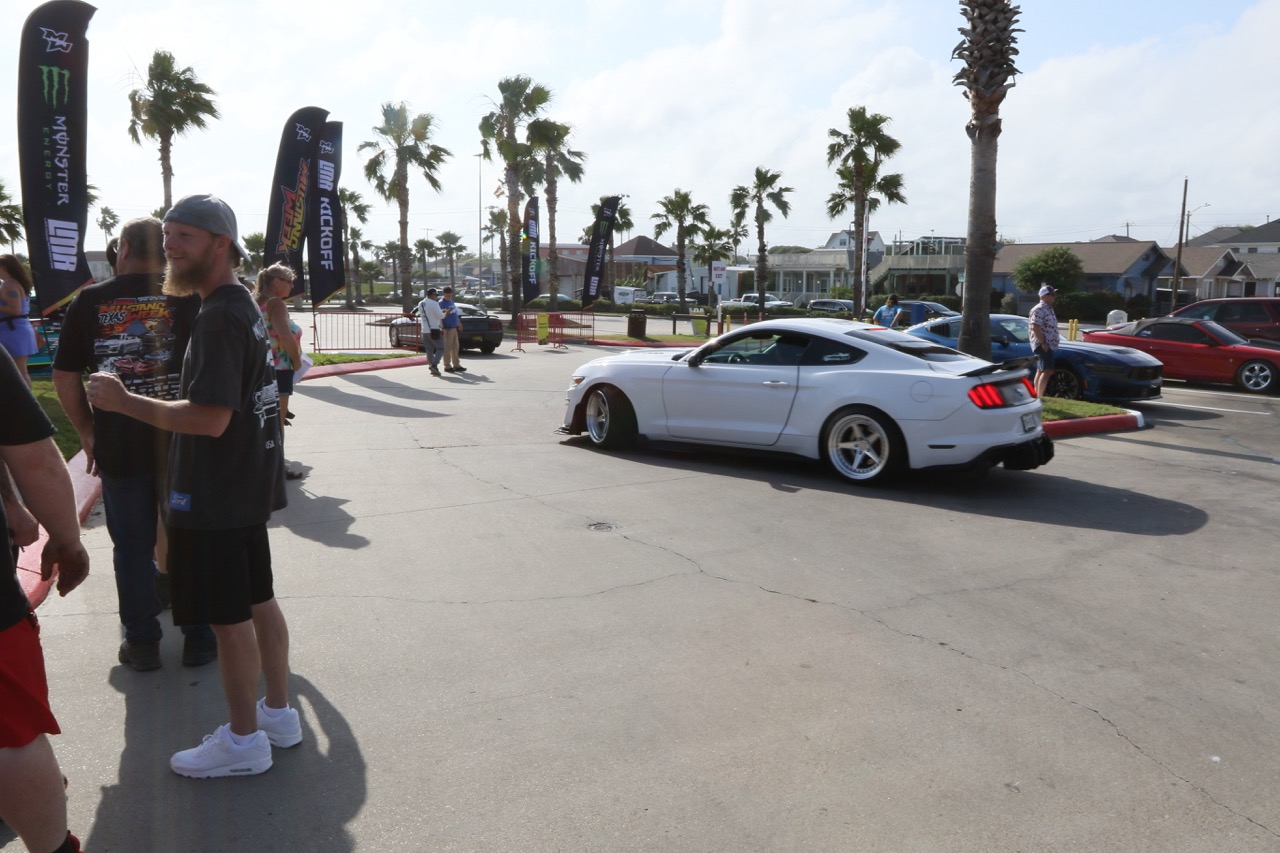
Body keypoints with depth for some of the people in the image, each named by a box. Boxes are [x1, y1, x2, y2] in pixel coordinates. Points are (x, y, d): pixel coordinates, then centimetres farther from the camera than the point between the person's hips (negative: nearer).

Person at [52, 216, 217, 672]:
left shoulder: (90, 301, 0)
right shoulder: (189, 297, -4)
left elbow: (65, 376, 2)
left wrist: (86, 431, 12)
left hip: (119, 446, 1)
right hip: (183, 441, 0)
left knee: (132, 547, 13)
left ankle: (142, 643, 22)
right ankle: (198, 638, 18)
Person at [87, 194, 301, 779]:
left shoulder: (219, 318, -20)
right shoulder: (245, 306, 11)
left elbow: (210, 418, -26)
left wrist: (125, 402, -17)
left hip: (216, 495, -10)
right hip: (249, 485, 10)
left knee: (229, 617, 1)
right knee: (258, 602, 17)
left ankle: (243, 741, 15)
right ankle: (278, 713, 30)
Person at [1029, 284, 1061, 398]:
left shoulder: (1048, 308, 17)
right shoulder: (1039, 309, -15)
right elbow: (1035, 327, -23)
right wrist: (1043, 343, -24)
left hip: (1049, 345, 11)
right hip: (1043, 345, -11)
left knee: (1040, 371, 13)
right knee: (1047, 371, -17)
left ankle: (1037, 396, 18)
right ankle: (1040, 397, -20)